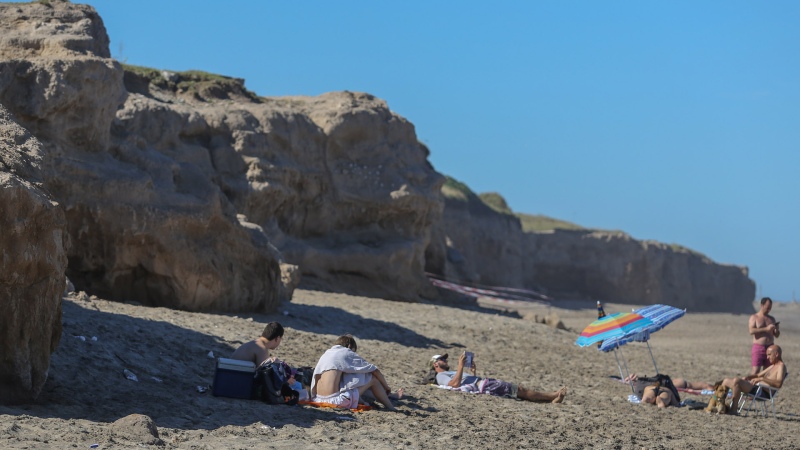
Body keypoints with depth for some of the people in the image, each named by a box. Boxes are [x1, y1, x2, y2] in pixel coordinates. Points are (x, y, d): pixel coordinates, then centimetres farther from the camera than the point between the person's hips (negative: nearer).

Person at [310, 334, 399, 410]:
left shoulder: (325, 354, 22)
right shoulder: (347, 353, 5)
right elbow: (375, 370, 11)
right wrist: (386, 387, 26)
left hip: (318, 399, 7)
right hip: (336, 400, -7)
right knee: (372, 378, 8)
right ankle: (391, 408, 14)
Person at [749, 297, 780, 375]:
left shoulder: (772, 319, 16)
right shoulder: (754, 317, 2)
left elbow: (776, 335, 18)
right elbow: (751, 331, -15)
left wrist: (776, 330, -5)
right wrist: (766, 329, -21)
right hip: (758, 347, -5)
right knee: (755, 370, -13)